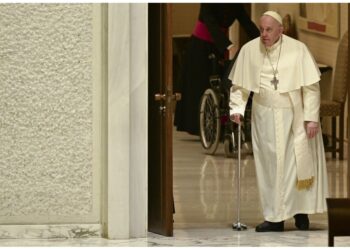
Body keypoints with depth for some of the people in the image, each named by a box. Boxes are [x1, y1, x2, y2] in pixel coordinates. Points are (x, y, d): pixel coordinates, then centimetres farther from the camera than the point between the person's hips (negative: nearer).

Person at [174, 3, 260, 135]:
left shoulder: (236, 6, -5)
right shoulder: (208, 5, -21)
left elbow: (248, 24, -10)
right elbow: (212, 25, -33)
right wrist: (229, 46, -45)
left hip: (217, 47, 5)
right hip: (200, 46, -5)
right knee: (200, 86, -4)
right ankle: (200, 127, 0)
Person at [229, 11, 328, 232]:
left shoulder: (297, 50, -10)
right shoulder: (249, 50, -4)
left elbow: (311, 86, -7)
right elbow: (239, 85, 5)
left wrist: (311, 117, -12)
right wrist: (237, 108, -10)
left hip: (294, 117, -2)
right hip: (265, 119, 2)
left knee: (298, 163, 1)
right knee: (270, 166, 4)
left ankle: (301, 211, 15)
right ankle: (275, 218, 11)